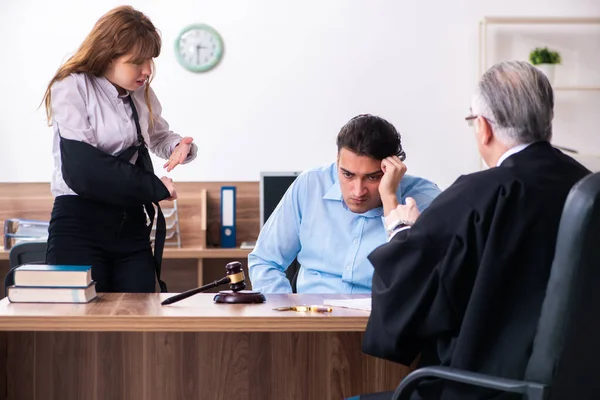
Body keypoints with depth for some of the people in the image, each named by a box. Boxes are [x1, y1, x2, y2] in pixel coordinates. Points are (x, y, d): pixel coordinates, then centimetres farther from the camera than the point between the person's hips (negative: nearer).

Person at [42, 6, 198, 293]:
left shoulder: (140, 94, 12)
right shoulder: (72, 88, -7)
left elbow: (159, 137, 31)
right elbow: (83, 169, -18)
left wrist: (180, 146, 5)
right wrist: (154, 188, -13)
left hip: (132, 226, 6)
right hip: (80, 225, -6)